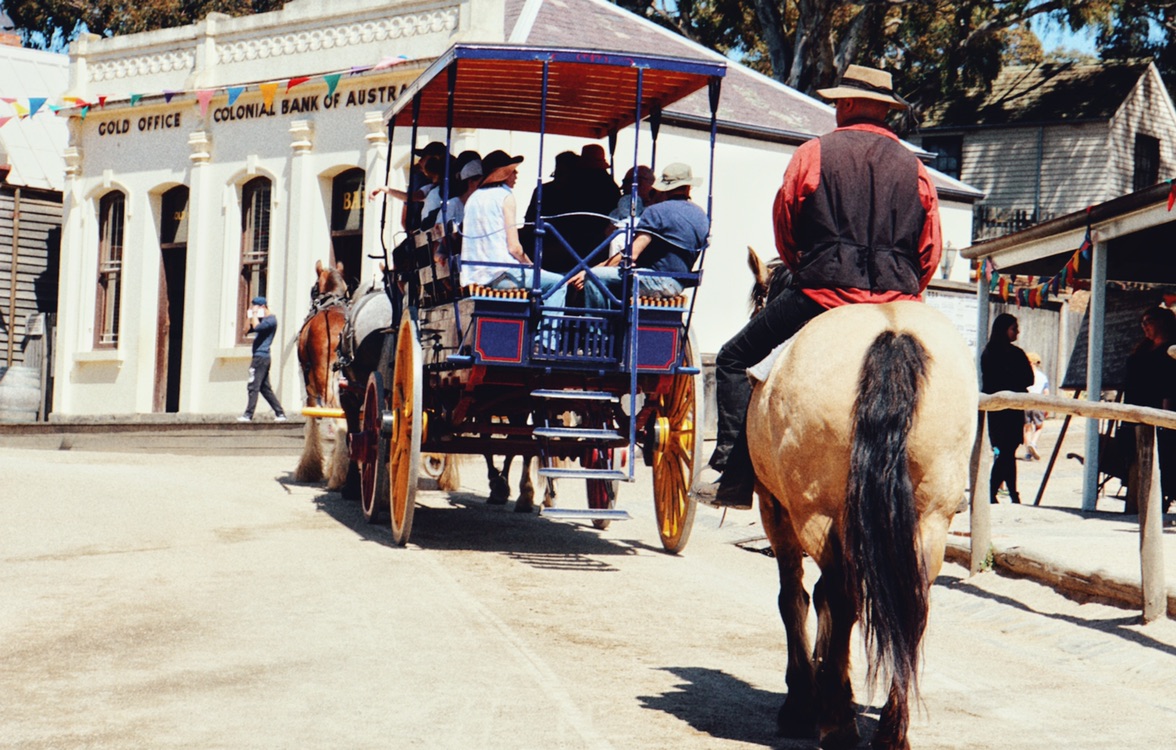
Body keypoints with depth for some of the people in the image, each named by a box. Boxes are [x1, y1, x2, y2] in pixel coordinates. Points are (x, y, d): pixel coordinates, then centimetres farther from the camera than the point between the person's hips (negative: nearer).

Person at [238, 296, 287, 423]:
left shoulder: (271, 320, -10)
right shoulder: (262, 319, 20)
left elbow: (257, 327, -26)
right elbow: (247, 330, 20)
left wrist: (255, 314, -10)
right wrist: (251, 317, 10)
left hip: (261, 357, -10)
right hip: (259, 357, 10)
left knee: (253, 387, -10)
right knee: (265, 388, 11)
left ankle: (248, 415, -10)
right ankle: (280, 413, 12)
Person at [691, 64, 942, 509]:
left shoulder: (814, 154, 3)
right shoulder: (915, 169, 12)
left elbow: (783, 231, 10)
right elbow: (931, 254, 12)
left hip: (822, 293, -4)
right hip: (898, 303, 4)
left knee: (734, 361, 8)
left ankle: (732, 471, -2)